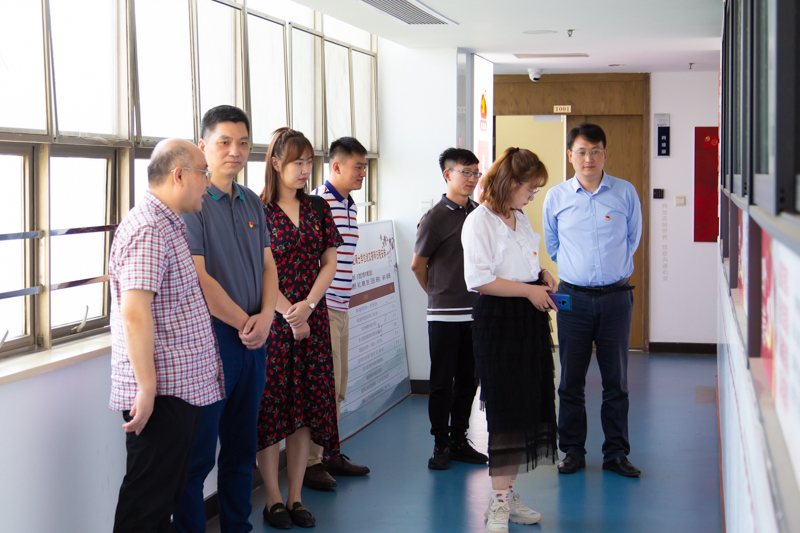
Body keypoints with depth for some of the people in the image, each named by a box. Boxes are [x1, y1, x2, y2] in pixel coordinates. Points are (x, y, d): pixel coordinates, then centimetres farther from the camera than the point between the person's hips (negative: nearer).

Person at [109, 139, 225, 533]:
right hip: (162, 395, -10)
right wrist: (147, 389, -24)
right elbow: (134, 314, -25)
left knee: (167, 494, 16)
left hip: (181, 390, 10)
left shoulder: (168, 226, 17)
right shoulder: (147, 230, -17)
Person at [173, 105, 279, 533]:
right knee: (198, 453, 0)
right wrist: (243, 322, -9)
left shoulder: (252, 202, 12)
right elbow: (198, 280, -17)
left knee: (241, 447, 16)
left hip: (253, 339, 7)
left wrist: (265, 317, -4)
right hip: (211, 340, -7)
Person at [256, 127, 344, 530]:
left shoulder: (317, 208, 10)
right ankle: (273, 500, 10)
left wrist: (307, 305, -8)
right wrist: (290, 315, -14)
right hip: (272, 319, -4)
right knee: (271, 407, 0)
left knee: (305, 407, 6)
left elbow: (329, 262, 7)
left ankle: (295, 498, 15)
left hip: (312, 319, 4)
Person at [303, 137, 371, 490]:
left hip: (341, 306, 9)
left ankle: (328, 453, 24)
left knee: (338, 385, 14)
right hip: (321, 307, -9)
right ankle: (310, 462, 2)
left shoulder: (350, 206, 15)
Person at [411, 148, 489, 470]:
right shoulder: (436, 218, -9)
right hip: (445, 314, -5)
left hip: (476, 312, 5)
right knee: (442, 382, 2)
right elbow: (418, 265, 0)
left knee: (467, 380, 11)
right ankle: (441, 445, 12)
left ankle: (459, 440, 21)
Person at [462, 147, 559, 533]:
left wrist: (542, 277, 8)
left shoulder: (521, 219, 15)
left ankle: (508, 495, 20)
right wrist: (528, 290, -16)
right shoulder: (479, 222, -12)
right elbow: (479, 280, -19)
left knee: (529, 407, 9)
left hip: (530, 319, 9)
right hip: (498, 320, -8)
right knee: (505, 410, -7)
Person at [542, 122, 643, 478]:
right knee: (571, 380, 5)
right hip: (573, 297, 1)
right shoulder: (556, 198, 3)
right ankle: (573, 451, 17)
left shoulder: (625, 193, 0)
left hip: (616, 297, 0)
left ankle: (616, 454, 14)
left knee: (616, 380, 4)